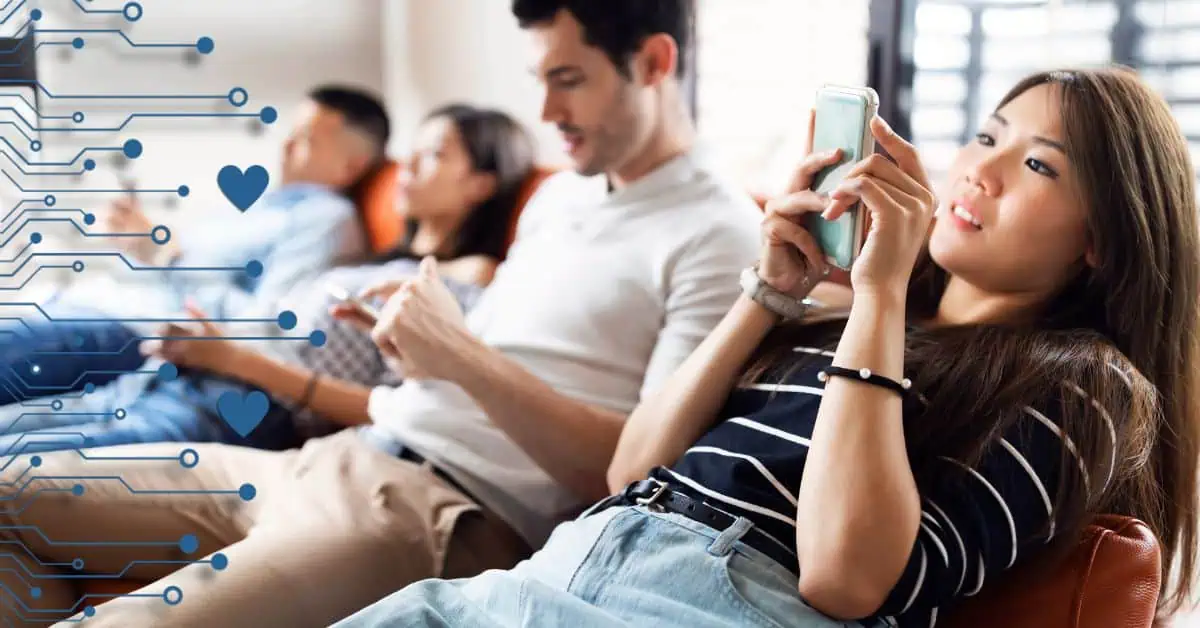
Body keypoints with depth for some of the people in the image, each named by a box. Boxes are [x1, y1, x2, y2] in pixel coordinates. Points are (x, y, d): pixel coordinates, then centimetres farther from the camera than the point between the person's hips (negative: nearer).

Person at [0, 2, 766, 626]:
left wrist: (464, 356, -17)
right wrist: (425, 344, 6)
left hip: (448, 513, -9)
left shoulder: (718, 234, -7)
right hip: (334, 459, 9)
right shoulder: (559, 193, 21)